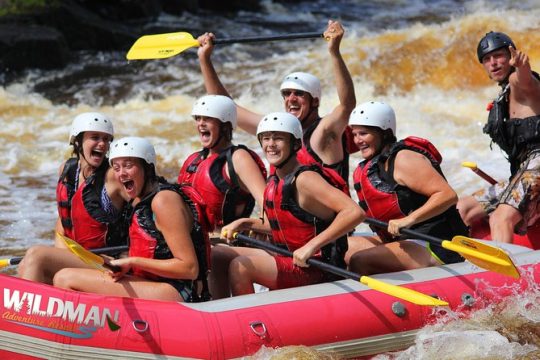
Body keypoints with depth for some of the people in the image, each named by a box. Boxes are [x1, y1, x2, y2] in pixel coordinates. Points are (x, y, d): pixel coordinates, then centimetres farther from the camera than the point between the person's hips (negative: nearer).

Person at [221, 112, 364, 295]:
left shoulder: (305, 179, -18)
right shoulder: (274, 182, 8)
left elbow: (355, 212, -28)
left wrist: (311, 246, -29)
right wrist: (245, 224, 12)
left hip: (316, 268, -10)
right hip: (288, 258, 10)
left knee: (239, 267, -22)